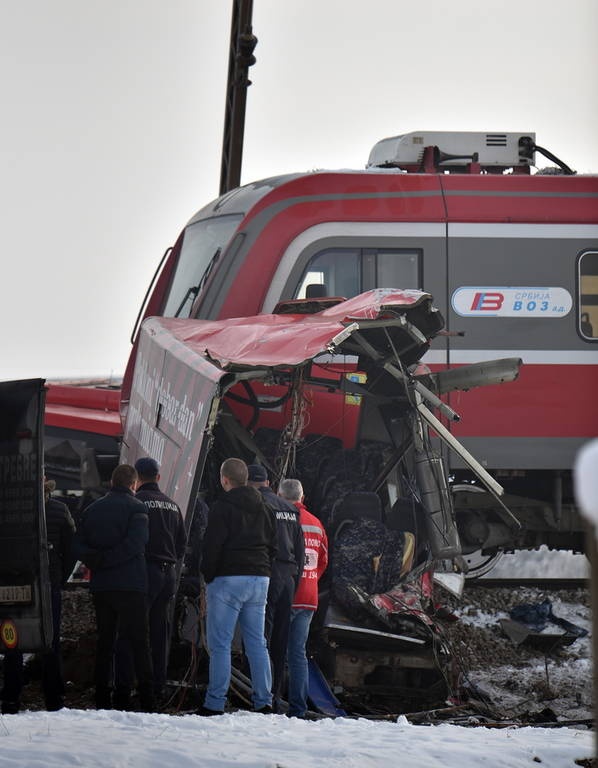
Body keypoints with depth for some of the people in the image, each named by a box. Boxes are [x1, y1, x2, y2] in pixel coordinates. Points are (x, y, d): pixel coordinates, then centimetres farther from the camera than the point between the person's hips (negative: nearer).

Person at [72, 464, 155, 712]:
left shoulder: (92, 509, 11)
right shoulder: (136, 507, -4)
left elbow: (78, 546, 3)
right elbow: (135, 542, -18)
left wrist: (96, 560, -6)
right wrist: (105, 560, -12)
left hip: (100, 586, 5)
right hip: (130, 586, -4)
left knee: (104, 641, 10)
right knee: (139, 641, -1)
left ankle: (102, 699, 7)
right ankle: (147, 699, -6)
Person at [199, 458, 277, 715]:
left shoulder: (222, 507, -8)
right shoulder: (262, 508, 15)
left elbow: (212, 546, -12)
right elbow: (272, 545, 17)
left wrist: (208, 577, -1)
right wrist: (264, 570, 17)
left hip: (229, 578, -7)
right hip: (260, 578, 7)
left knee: (220, 644, -5)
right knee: (257, 643, 9)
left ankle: (215, 703, -9)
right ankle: (263, 701, 6)